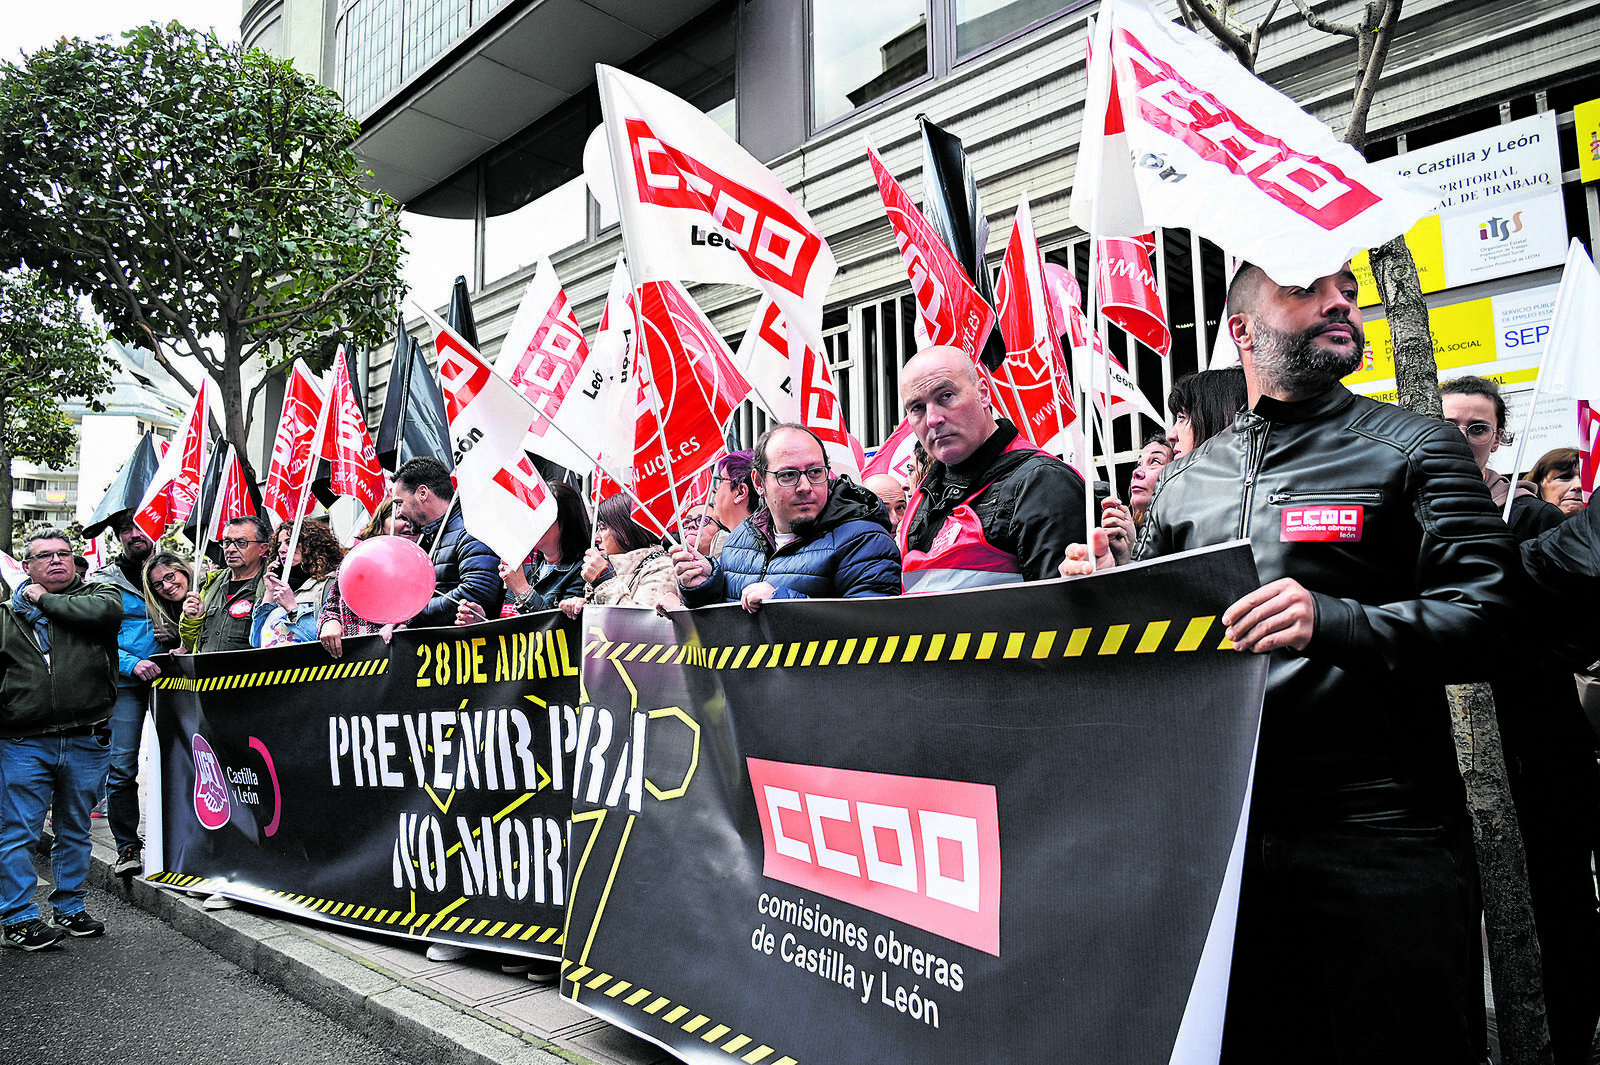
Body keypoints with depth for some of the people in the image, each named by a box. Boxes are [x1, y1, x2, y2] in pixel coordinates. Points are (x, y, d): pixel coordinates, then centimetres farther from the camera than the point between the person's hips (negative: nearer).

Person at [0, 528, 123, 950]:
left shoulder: (97, 594, 6)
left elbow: (106, 611, -18)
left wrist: (46, 599, -7)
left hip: (87, 744, 0)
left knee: (75, 833, 13)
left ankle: (69, 910, 26)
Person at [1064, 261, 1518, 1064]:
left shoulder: (1414, 449, 2)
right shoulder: (1183, 480, 12)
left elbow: (1482, 616, -10)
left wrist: (1333, 622, -26)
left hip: (1377, 833, -3)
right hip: (1219, 824, 4)